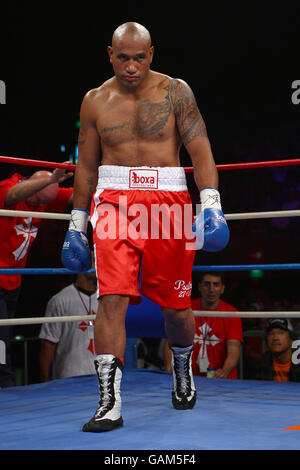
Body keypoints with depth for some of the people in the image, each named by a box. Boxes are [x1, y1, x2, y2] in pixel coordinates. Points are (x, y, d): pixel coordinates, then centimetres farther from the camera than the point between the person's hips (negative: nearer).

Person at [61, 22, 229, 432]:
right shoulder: (95, 101, 9)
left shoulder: (175, 92, 3)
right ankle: (110, 403, -11)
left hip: (169, 201, 0)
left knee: (175, 305, 6)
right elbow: (86, 166, 15)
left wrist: (210, 203, -14)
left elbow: (201, 151, -1)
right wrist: (76, 223, 14)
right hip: (114, 201, 1)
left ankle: (183, 369, 37)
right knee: (112, 298, -14)